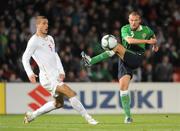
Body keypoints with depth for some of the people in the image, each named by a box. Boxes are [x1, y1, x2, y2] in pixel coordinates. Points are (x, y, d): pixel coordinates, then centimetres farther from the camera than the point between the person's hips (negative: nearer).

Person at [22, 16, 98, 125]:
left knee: (58, 103, 16)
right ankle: (88, 118, -13)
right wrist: (30, 73, -22)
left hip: (56, 76, 9)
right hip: (48, 78, -9)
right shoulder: (34, 41, -8)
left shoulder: (50, 38, 16)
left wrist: (61, 71, 11)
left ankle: (31, 115, 27)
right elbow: (25, 58, -8)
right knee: (71, 94, -19)